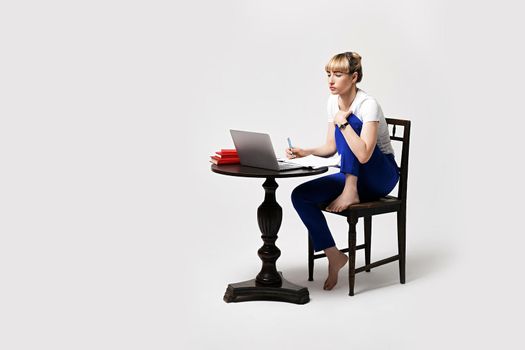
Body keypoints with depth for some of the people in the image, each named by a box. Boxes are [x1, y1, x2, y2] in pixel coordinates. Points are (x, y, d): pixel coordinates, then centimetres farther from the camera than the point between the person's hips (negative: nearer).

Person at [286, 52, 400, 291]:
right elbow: (331, 147, 7)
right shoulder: (333, 102, 1)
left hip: (381, 175, -7)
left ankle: (351, 193, -22)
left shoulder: (368, 105, -21)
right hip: (352, 176, 7)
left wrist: (342, 121, -28)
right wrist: (307, 152, -11)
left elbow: (364, 155, -32)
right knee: (300, 196, -15)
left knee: (349, 121, -28)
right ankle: (334, 257, -8)